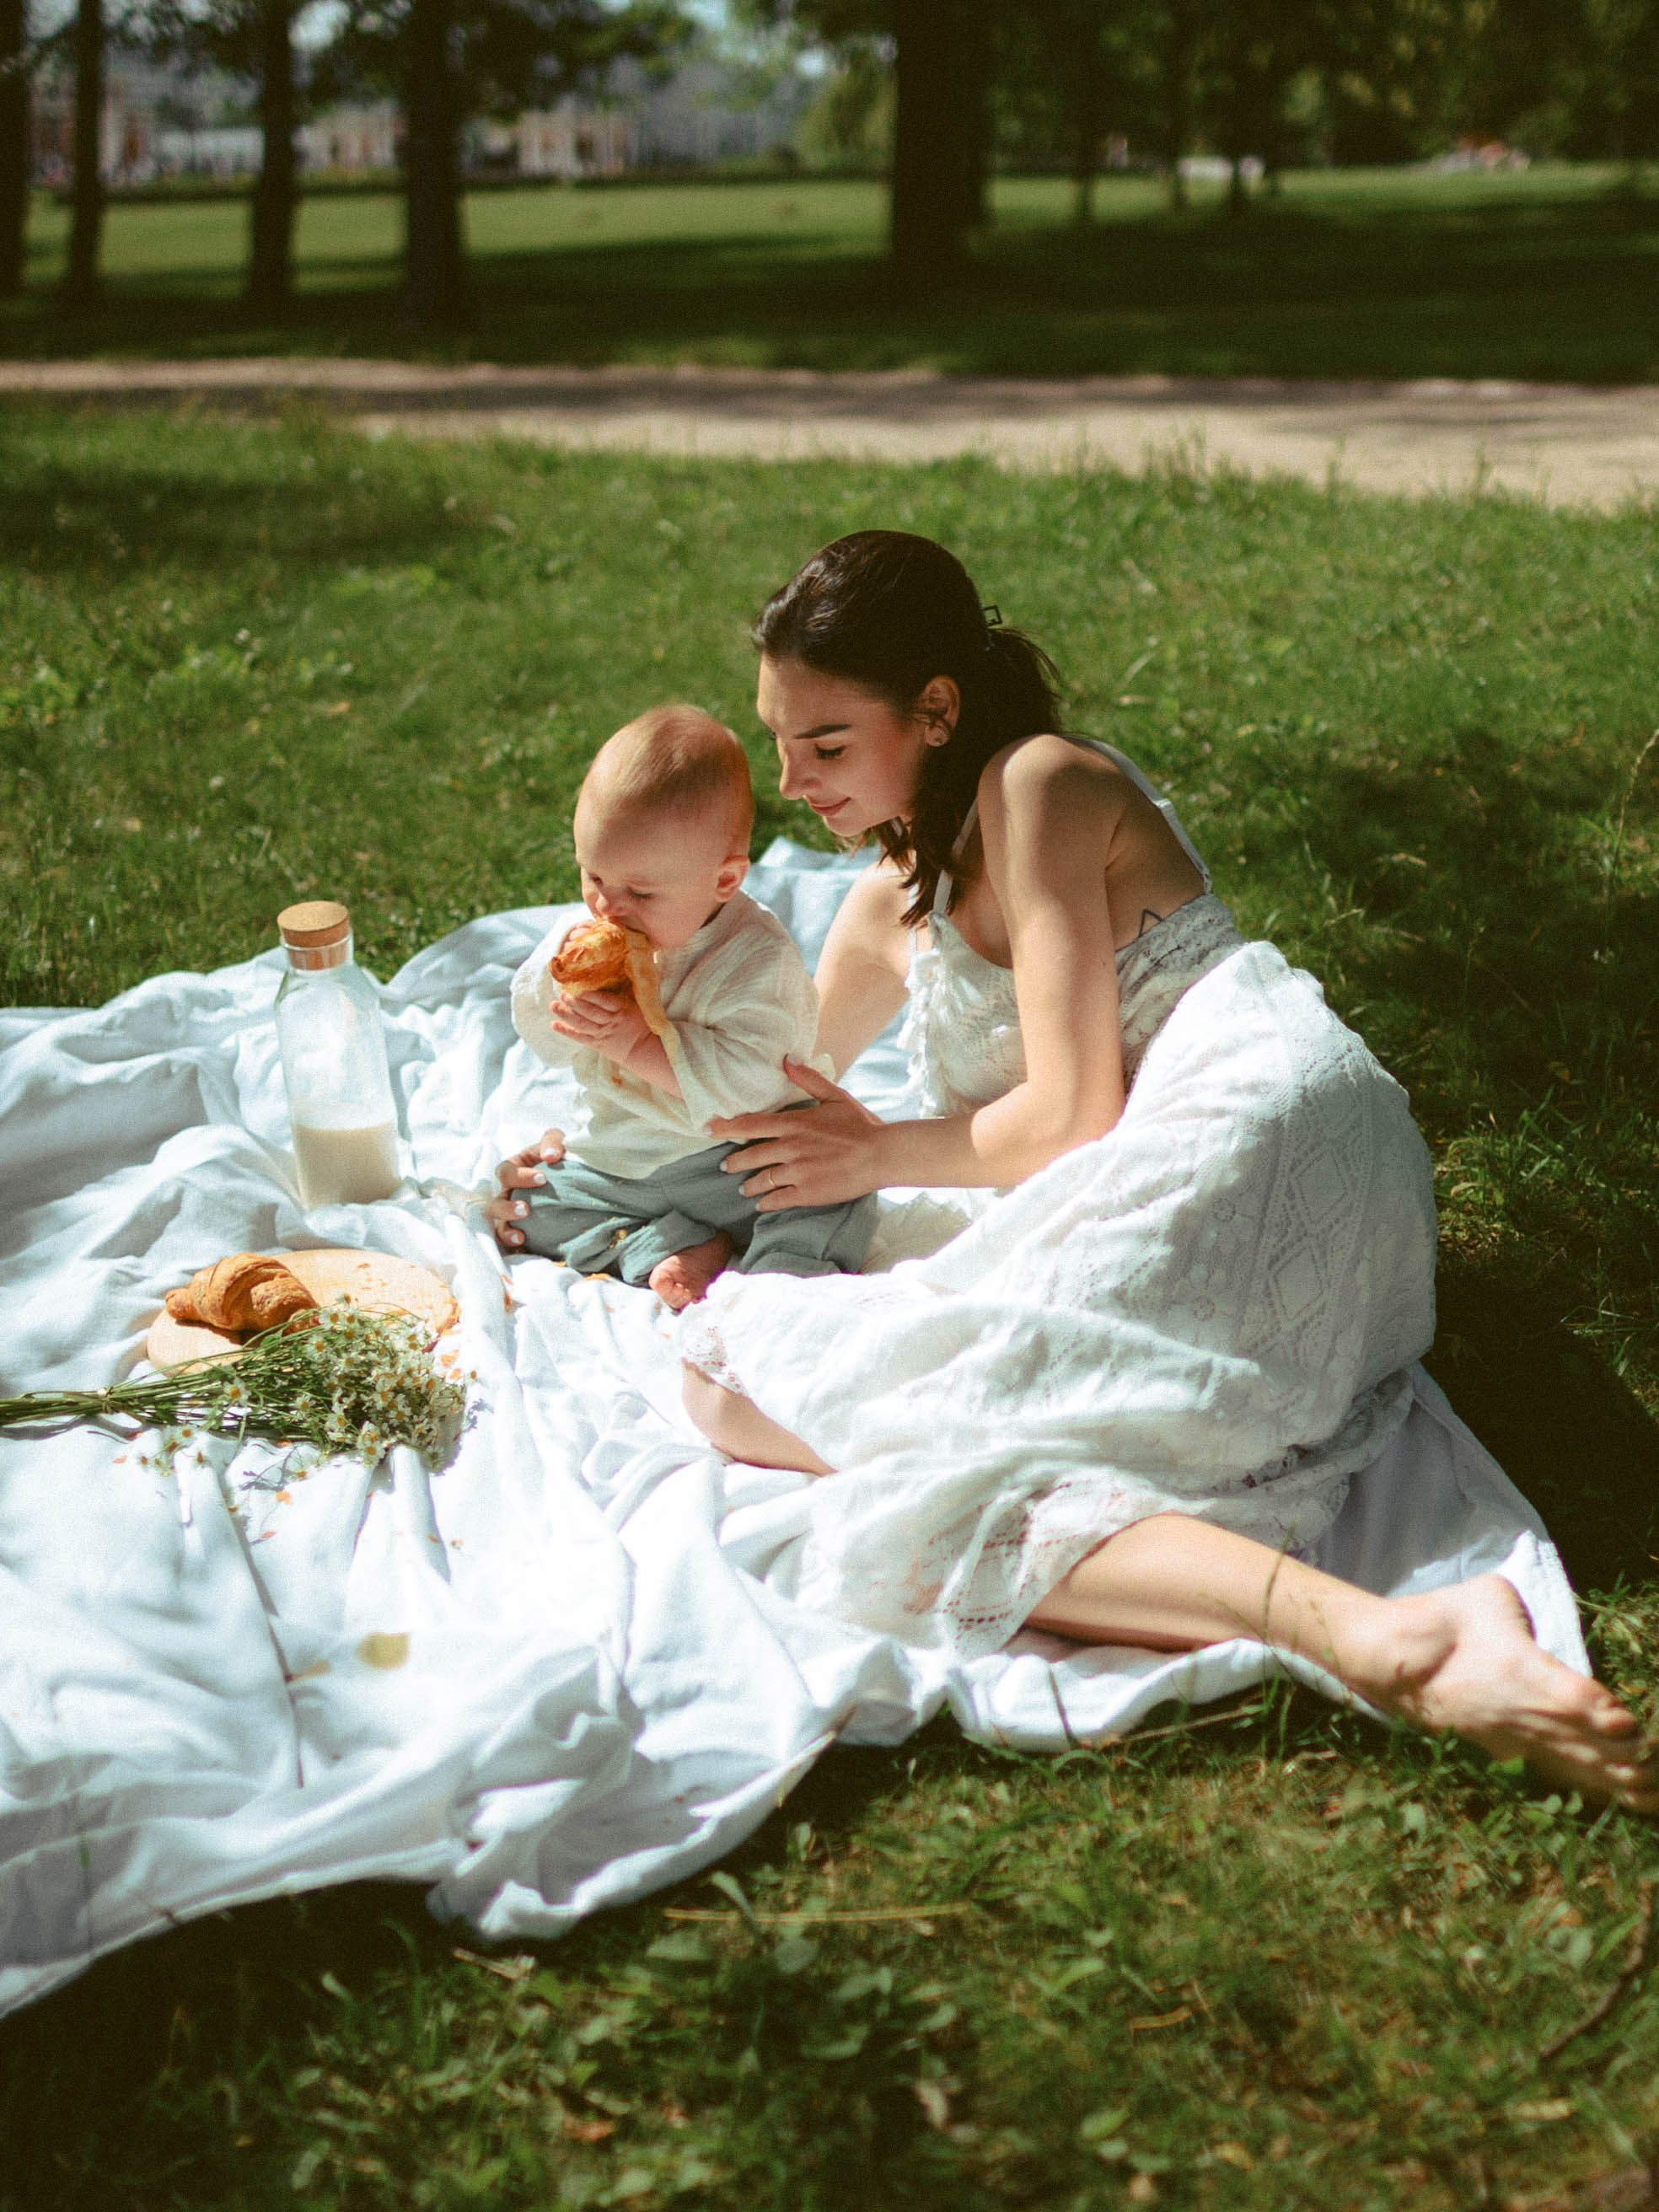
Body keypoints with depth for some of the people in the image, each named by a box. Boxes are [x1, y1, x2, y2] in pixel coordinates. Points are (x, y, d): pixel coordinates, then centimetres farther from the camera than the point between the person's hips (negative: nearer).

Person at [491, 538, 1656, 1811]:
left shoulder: (1042, 785, 1)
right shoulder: (894, 903, 28)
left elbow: (1071, 1118, -6)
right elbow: (782, 1103, 41)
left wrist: (879, 1156, 8)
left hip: (1251, 1128, -9)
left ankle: (1375, 1638, -43)